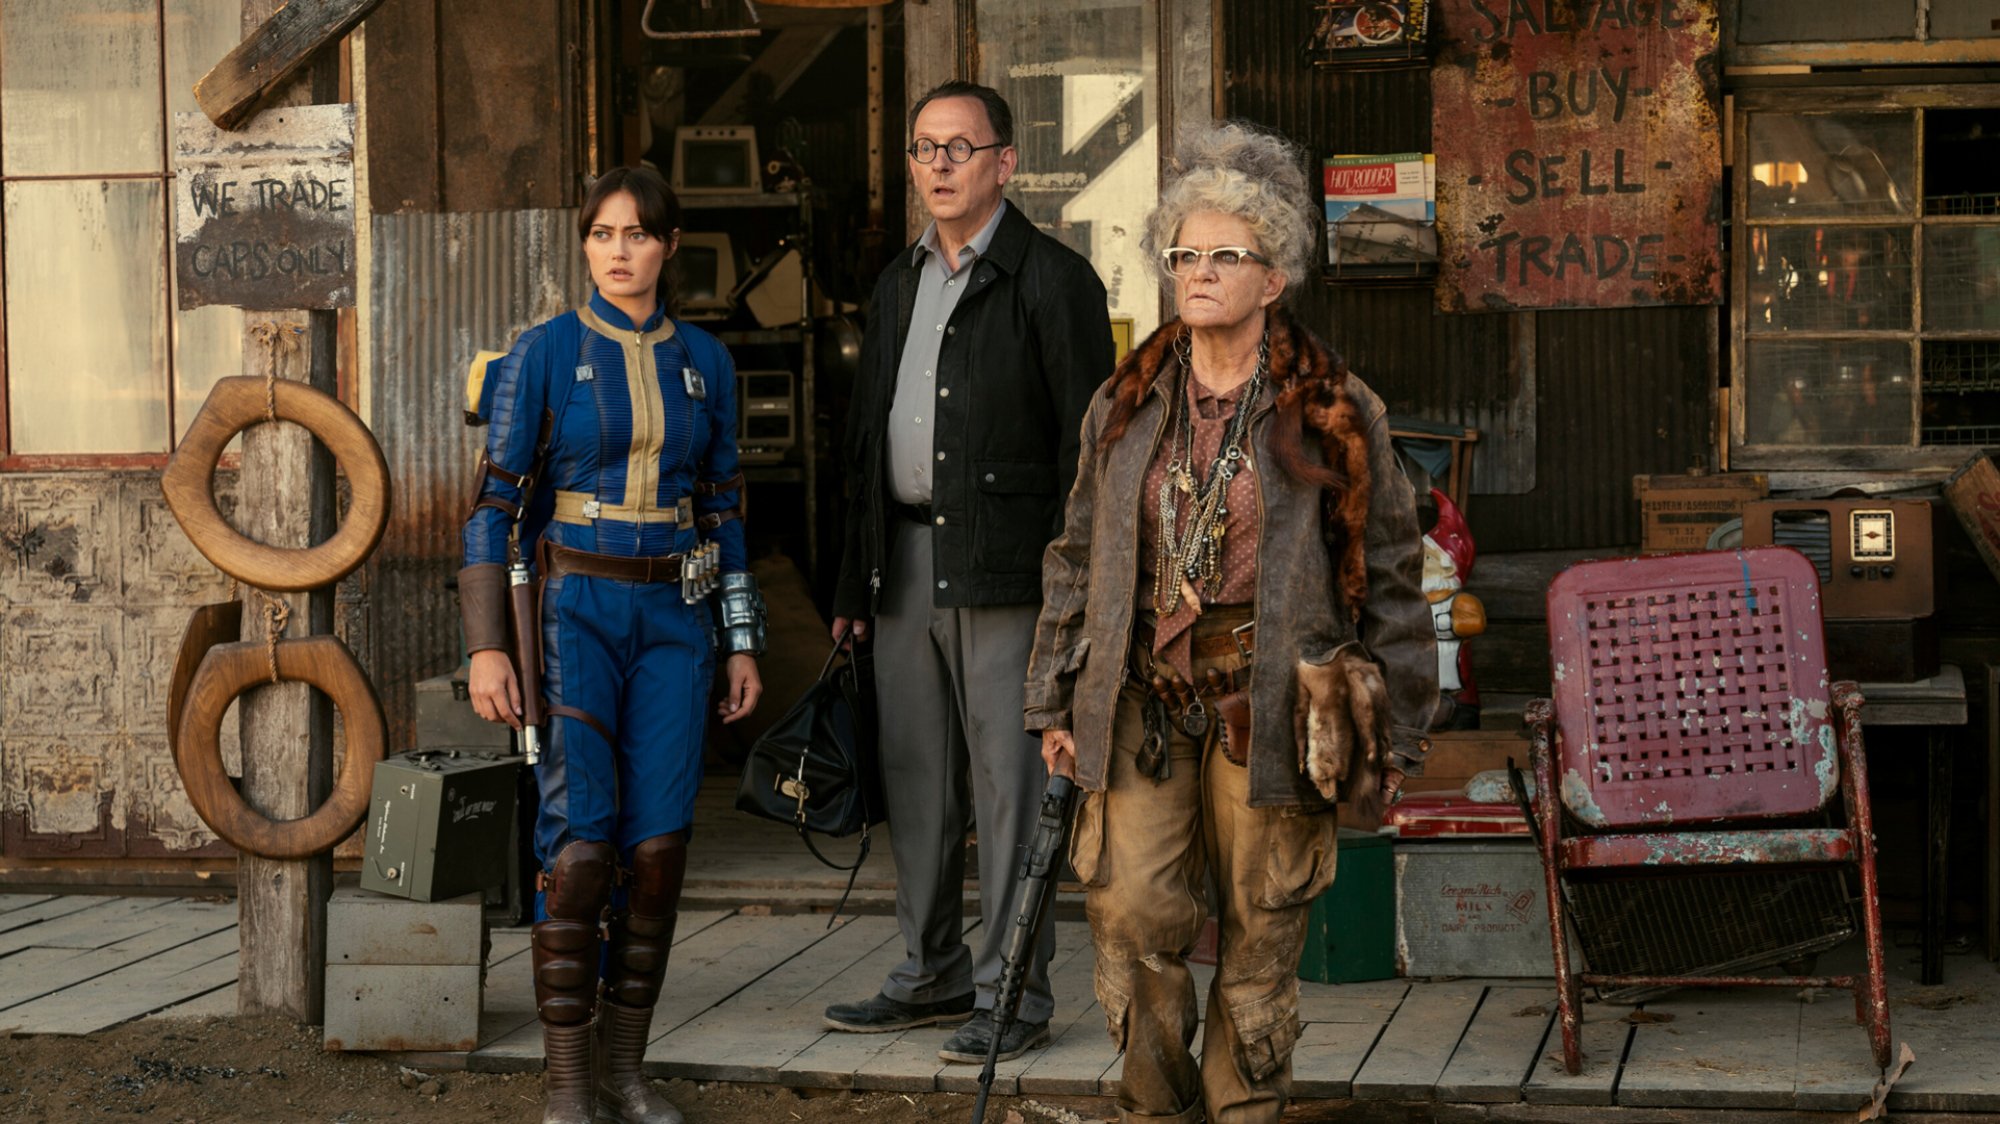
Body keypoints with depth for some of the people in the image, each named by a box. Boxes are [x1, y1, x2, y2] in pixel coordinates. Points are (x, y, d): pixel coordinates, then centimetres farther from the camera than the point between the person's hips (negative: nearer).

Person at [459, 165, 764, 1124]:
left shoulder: (703, 361, 8)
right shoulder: (545, 353, -3)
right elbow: (495, 501, -3)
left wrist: (742, 642, 11)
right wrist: (487, 646, -10)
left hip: (675, 617, 3)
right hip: (576, 609, -3)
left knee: (658, 844, 1)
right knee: (581, 842, -10)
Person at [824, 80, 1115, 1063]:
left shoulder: (1052, 280, -4)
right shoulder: (899, 282, 17)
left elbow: (1088, 443, -8)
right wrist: (856, 582, 16)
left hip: (1003, 566, -7)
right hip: (905, 565, 7)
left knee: (1008, 778, -4)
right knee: (915, 780, 11)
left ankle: (1013, 992, 2)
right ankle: (933, 974, 22)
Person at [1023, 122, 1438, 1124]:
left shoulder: (1333, 416, -1)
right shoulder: (1125, 407, 9)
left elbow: (1389, 574, 2)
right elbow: (1077, 559, 15)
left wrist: (1393, 730, 0)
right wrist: (1056, 702, 11)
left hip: (1269, 699, -2)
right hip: (1143, 700, 3)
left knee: (1262, 930, 3)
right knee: (1131, 915, -5)